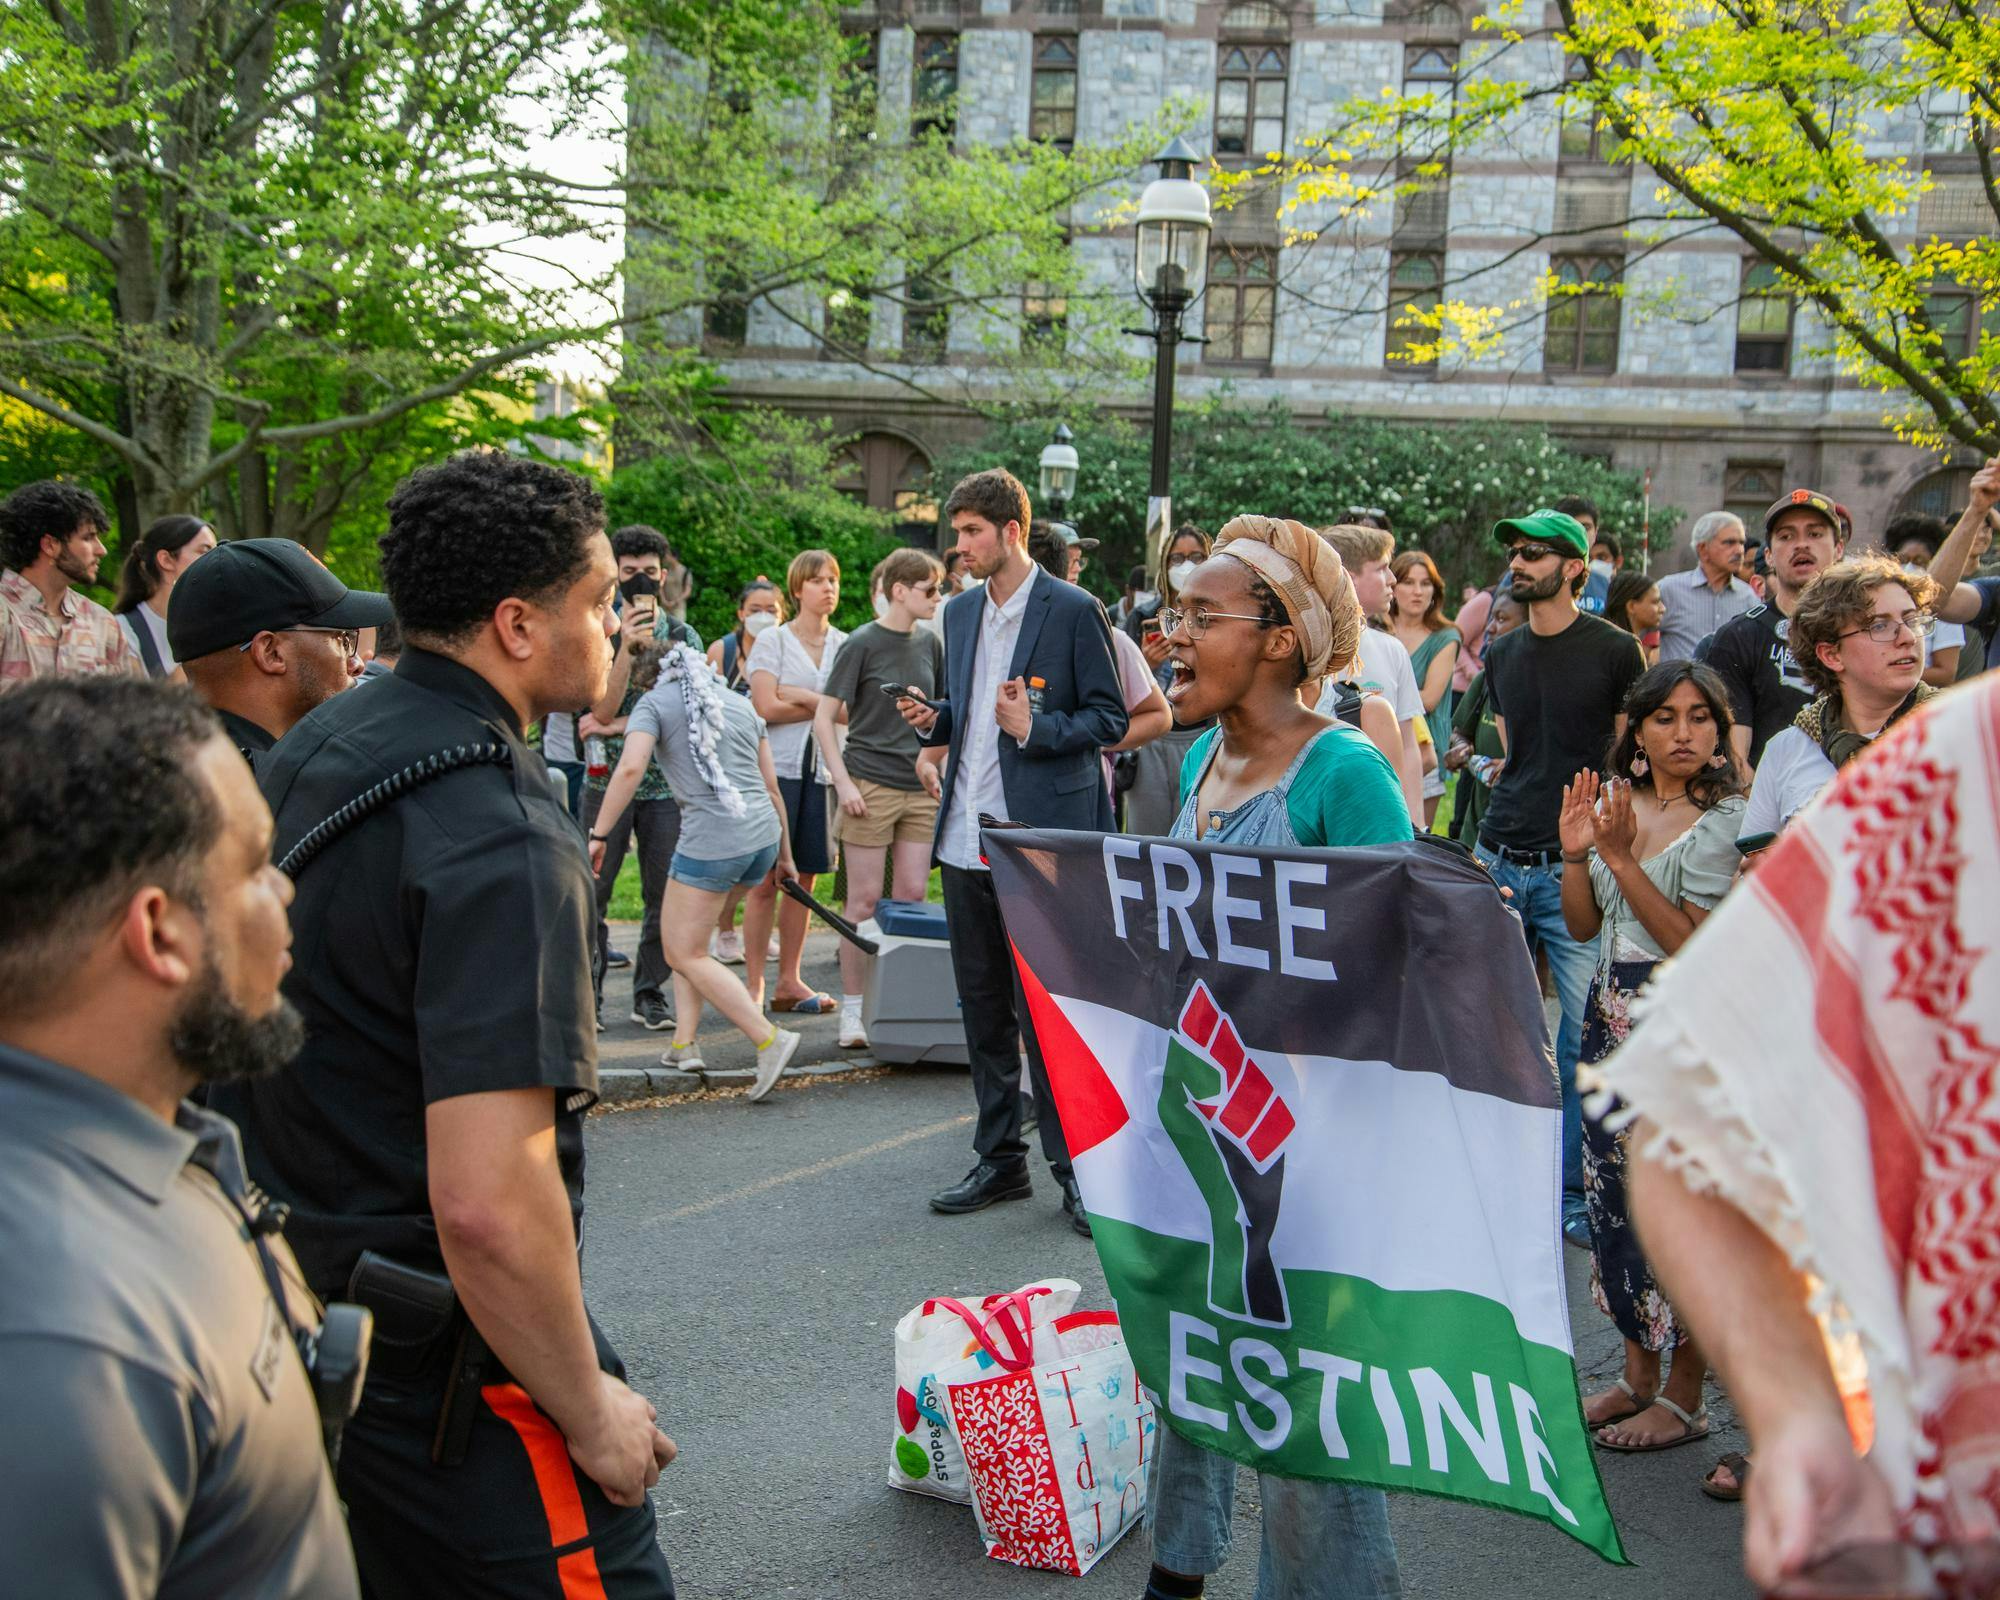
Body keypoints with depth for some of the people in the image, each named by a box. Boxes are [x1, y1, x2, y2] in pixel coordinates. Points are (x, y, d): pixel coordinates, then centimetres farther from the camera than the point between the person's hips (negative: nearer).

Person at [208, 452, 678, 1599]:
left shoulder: (314, 750, 5)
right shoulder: (501, 840, -24)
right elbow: (488, 1202, -30)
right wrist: (587, 1407, -17)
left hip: (299, 1307, 9)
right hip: (439, 1366, -9)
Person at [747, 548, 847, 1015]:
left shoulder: (846, 645, 13)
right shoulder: (772, 640, 1)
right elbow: (766, 708, -10)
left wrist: (799, 695, -8)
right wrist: (825, 705, -4)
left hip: (822, 770, 4)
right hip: (777, 767, -4)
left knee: (803, 878, 6)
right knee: (765, 881, -4)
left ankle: (789, 981, 13)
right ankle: (754, 984, 1)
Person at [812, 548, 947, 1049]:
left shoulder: (930, 643, 9)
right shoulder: (863, 643, -7)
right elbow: (825, 717, -7)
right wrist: (843, 782, -14)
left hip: (920, 786, 5)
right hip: (870, 784, -5)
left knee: (912, 896, 5)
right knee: (865, 899, -1)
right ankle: (852, 1010, 7)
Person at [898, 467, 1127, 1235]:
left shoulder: (1073, 610, -7)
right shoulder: (961, 611, 14)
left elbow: (1111, 716, -6)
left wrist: (1037, 730, -20)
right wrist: (935, 719, 2)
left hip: (1041, 839, -7)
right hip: (967, 839, 7)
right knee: (982, 1007, 13)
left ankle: (1075, 1167, 8)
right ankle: (1000, 1159, 24)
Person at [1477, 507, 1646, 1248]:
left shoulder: (1614, 652, -2)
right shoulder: (1501, 656, 13)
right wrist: (1506, 821, 14)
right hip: (1498, 858, 5)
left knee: (1584, 1038, -3)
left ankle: (1573, 1193, 10)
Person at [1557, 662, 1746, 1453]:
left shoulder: (1726, 820, -11)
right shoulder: (1613, 802, 7)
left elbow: (1698, 946, -18)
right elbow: (1583, 927, 10)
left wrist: (1622, 858, -22)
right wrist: (1575, 853, -6)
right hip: (1612, 1019, 6)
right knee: (1613, 1194, 11)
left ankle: (1684, 1397, 14)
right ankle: (1637, 1373, 27)